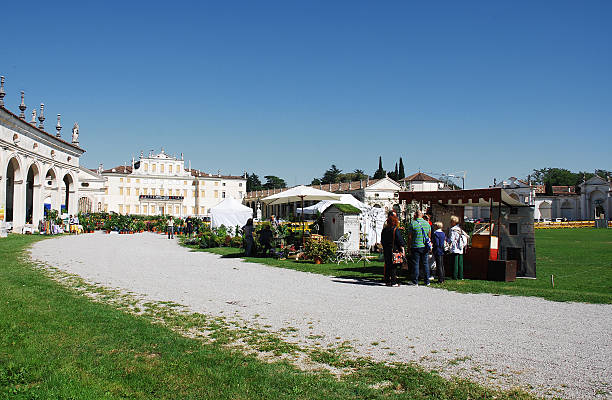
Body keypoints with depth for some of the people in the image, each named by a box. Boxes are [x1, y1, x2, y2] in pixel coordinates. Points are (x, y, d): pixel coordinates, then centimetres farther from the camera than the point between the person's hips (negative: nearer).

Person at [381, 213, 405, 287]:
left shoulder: (384, 229, 6)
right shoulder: (395, 229, -12)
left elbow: (382, 241, 13)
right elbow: (399, 240, -12)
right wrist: (402, 249, -4)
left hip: (386, 250, 6)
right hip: (394, 250, -6)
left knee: (387, 265, 12)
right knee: (393, 266, -2)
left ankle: (387, 281, 16)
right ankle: (393, 282, 0)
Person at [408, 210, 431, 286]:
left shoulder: (413, 223, -8)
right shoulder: (427, 223, 5)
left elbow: (410, 236, -7)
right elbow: (429, 235, 11)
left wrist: (409, 245, 1)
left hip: (416, 246, -4)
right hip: (425, 247, 4)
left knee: (415, 263, 2)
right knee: (425, 263, 11)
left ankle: (415, 282, 4)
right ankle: (427, 281, 15)